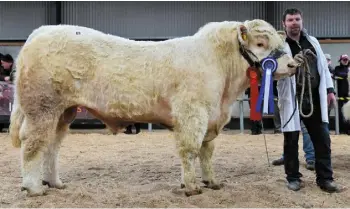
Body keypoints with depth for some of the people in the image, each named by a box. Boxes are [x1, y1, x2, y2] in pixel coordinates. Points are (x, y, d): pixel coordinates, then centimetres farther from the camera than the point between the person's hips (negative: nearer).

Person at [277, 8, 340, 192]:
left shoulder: (312, 42, 12)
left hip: (314, 97, 4)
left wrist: (329, 90, 11)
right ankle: (293, 177, 20)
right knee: (291, 140, 5)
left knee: (322, 139, 6)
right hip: (291, 99, -4)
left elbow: (323, 67, 17)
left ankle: (325, 178, 17)